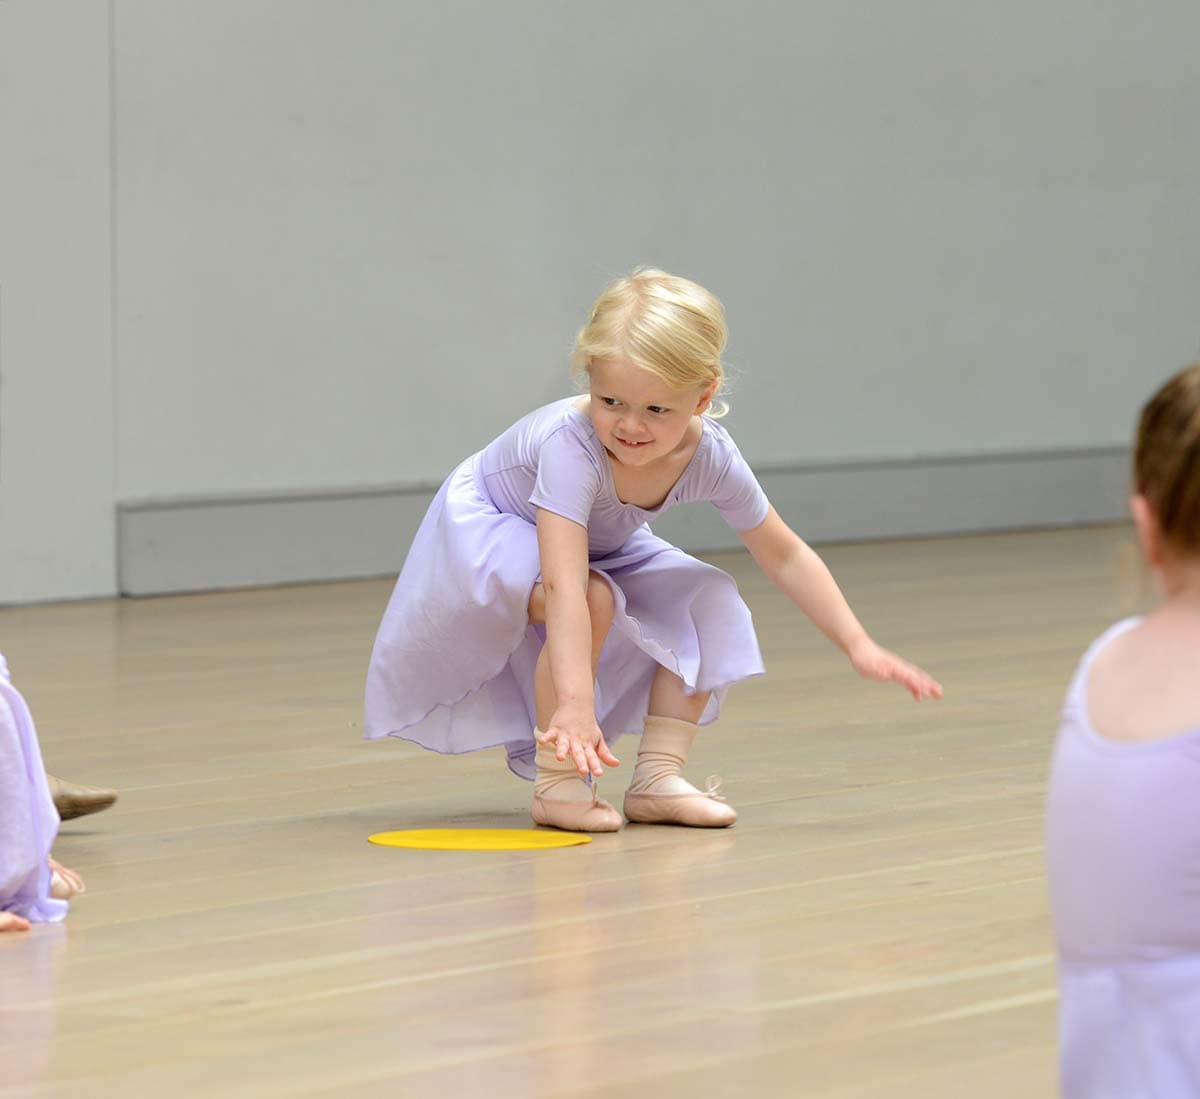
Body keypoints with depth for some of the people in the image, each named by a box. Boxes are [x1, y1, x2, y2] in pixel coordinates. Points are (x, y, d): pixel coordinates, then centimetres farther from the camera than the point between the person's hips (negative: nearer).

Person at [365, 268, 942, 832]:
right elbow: (564, 586, -50)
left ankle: (658, 778, -3)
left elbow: (784, 556, -11)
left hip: (604, 548, 6)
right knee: (594, 598, -33)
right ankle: (556, 785, -21)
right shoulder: (571, 444, -42)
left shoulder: (710, 457, -24)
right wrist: (575, 702, -58)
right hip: (484, 533, -6)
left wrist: (860, 648, -14)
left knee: (712, 603, -9)